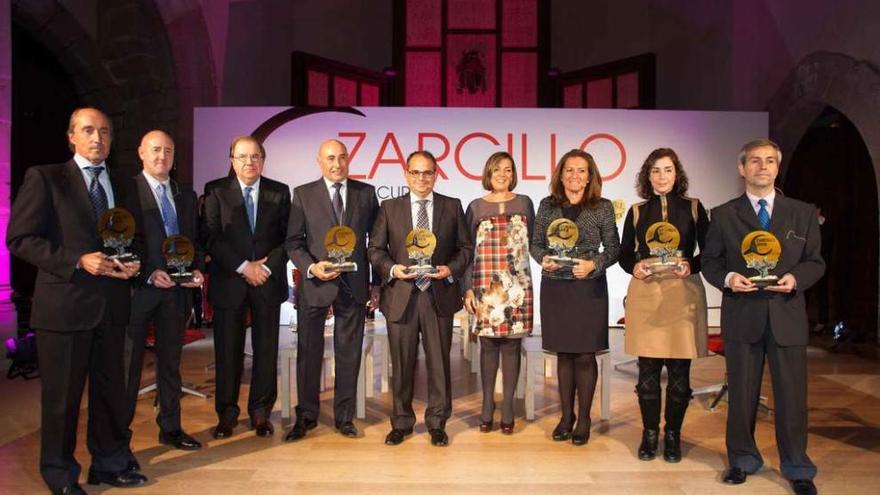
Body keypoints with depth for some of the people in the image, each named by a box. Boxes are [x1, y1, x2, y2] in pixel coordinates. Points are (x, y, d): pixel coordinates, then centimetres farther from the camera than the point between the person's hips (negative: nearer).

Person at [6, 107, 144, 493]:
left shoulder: (120, 185, 13)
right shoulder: (44, 178, -3)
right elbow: (20, 239, -9)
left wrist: (131, 263, -2)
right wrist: (77, 261, -19)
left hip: (111, 304, 5)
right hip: (64, 304, -5)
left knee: (110, 388, 15)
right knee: (62, 394, 7)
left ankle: (110, 463, 30)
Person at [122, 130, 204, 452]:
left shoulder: (186, 196, 13)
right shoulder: (126, 190, -4)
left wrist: (198, 269, -2)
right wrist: (149, 274, -18)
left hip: (177, 289, 5)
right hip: (138, 288, -5)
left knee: (170, 362, 14)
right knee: (129, 362, 5)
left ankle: (170, 428, 26)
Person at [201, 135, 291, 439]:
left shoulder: (280, 192, 7)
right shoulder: (215, 190, 3)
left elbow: (288, 237, 4)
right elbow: (210, 237, -5)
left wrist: (268, 267, -9)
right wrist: (243, 267, -11)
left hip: (268, 282, 1)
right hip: (228, 283, -1)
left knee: (266, 350, 6)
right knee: (227, 352, 5)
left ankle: (260, 413, 18)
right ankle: (227, 415, 19)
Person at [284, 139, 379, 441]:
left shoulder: (366, 193, 5)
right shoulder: (303, 194, 2)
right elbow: (293, 242, 1)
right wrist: (311, 267, -16)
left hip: (353, 285, 1)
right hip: (315, 284, -1)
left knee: (349, 354, 9)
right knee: (309, 353, 8)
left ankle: (344, 417, 23)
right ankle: (306, 416, 24)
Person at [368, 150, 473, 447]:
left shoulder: (452, 207, 8)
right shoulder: (389, 208, 7)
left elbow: (465, 247, 9)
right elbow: (375, 249, 7)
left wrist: (452, 269, -9)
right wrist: (392, 269, -11)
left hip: (439, 295, 0)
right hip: (401, 295, 0)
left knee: (439, 361, 6)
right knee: (402, 363, 8)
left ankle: (437, 423, 21)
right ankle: (401, 422, 24)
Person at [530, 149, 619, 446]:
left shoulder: (602, 207, -1)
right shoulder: (547, 205, 5)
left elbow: (613, 248, 1)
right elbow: (535, 243, 8)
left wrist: (593, 264, -16)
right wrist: (543, 259, -11)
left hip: (589, 288, -2)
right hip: (554, 287, 2)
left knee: (585, 355, 3)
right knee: (563, 353, 10)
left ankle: (583, 419, 18)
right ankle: (566, 415, 23)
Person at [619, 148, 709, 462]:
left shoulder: (693, 208, 7)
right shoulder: (637, 212, 10)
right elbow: (624, 255, 11)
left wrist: (690, 266, -12)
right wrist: (634, 267, -9)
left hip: (684, 294, 0)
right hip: (645, 294, 1)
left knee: (679, 370, 3)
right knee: (648, 369, 3)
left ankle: (673, 434, 19)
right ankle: (650, 433, 18)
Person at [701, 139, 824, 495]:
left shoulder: (803, 213, 8)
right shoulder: (723, 215, 4)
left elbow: (815, 262, 8)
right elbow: (709, 262, 5)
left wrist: (795, 278, -12)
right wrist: (728, 278, -14)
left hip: (787, 315, 1)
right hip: (741, 316, 0)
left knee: (792, 394, 6)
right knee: (741, 393, 9)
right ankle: (743, 460, 26)